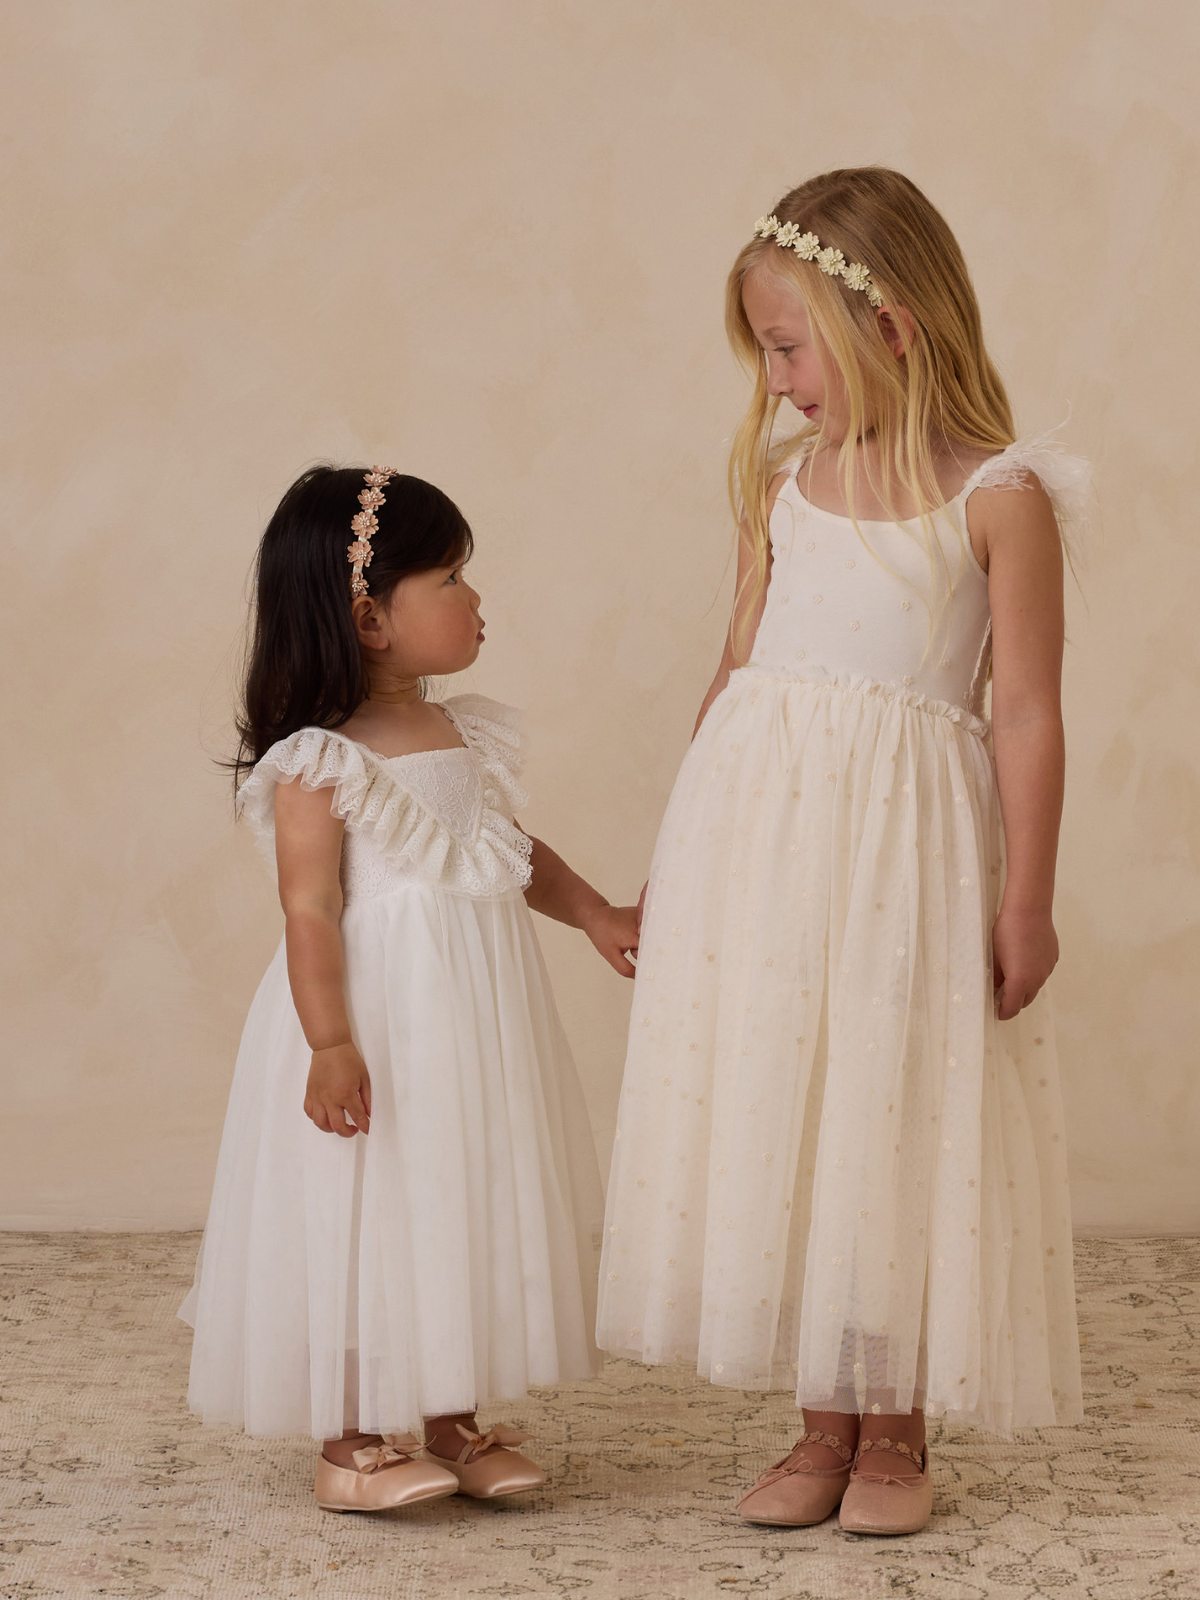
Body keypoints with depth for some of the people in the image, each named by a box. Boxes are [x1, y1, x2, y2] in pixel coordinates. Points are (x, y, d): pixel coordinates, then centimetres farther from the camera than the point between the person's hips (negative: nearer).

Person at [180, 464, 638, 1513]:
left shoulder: (468, 736, 9)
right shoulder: (318, 765, -15)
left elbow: (516, 853, 21)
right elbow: (310, 910, -19)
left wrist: (595, 914, 11)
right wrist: (331, 1044, -23)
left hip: (477, 1014, 8)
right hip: (378, 1018, -8)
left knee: (471, 1204, 13)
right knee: (366, 1215, 0)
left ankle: (452, 1423, 25)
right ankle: (349, 1439, 14)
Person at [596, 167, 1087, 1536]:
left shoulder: (995, 497, -6)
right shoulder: (783, 481, 8)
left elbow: (1025, 713, -6)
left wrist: (1026, 898, -7)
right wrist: (678, 855, 16)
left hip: (905, 842, -5)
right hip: (760, 830, 5)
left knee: (896, 1125, 3)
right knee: (775, 1119, 7)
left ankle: (895, 1437, 19)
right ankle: (821, 1425, 20)